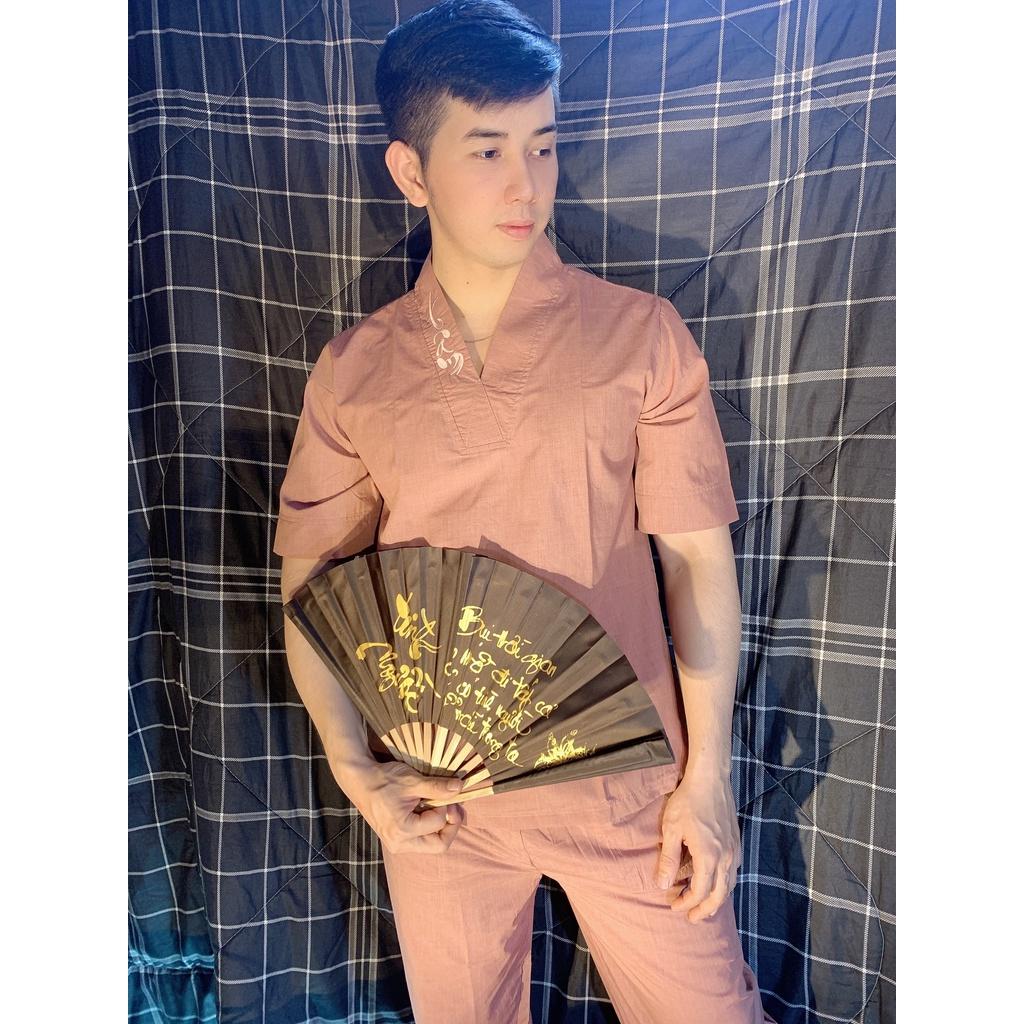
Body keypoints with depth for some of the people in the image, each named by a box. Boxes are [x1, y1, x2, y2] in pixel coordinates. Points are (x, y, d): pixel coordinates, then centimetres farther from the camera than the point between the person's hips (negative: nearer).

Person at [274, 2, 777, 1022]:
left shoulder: (640, 336, -5)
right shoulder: (351, 372, -2)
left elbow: (697, 557, -4)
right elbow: (311, 578, 3)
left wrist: (706, 775, -5)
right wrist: (351, 765, -5)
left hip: (626, 785, -1)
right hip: (436, 797, 2)